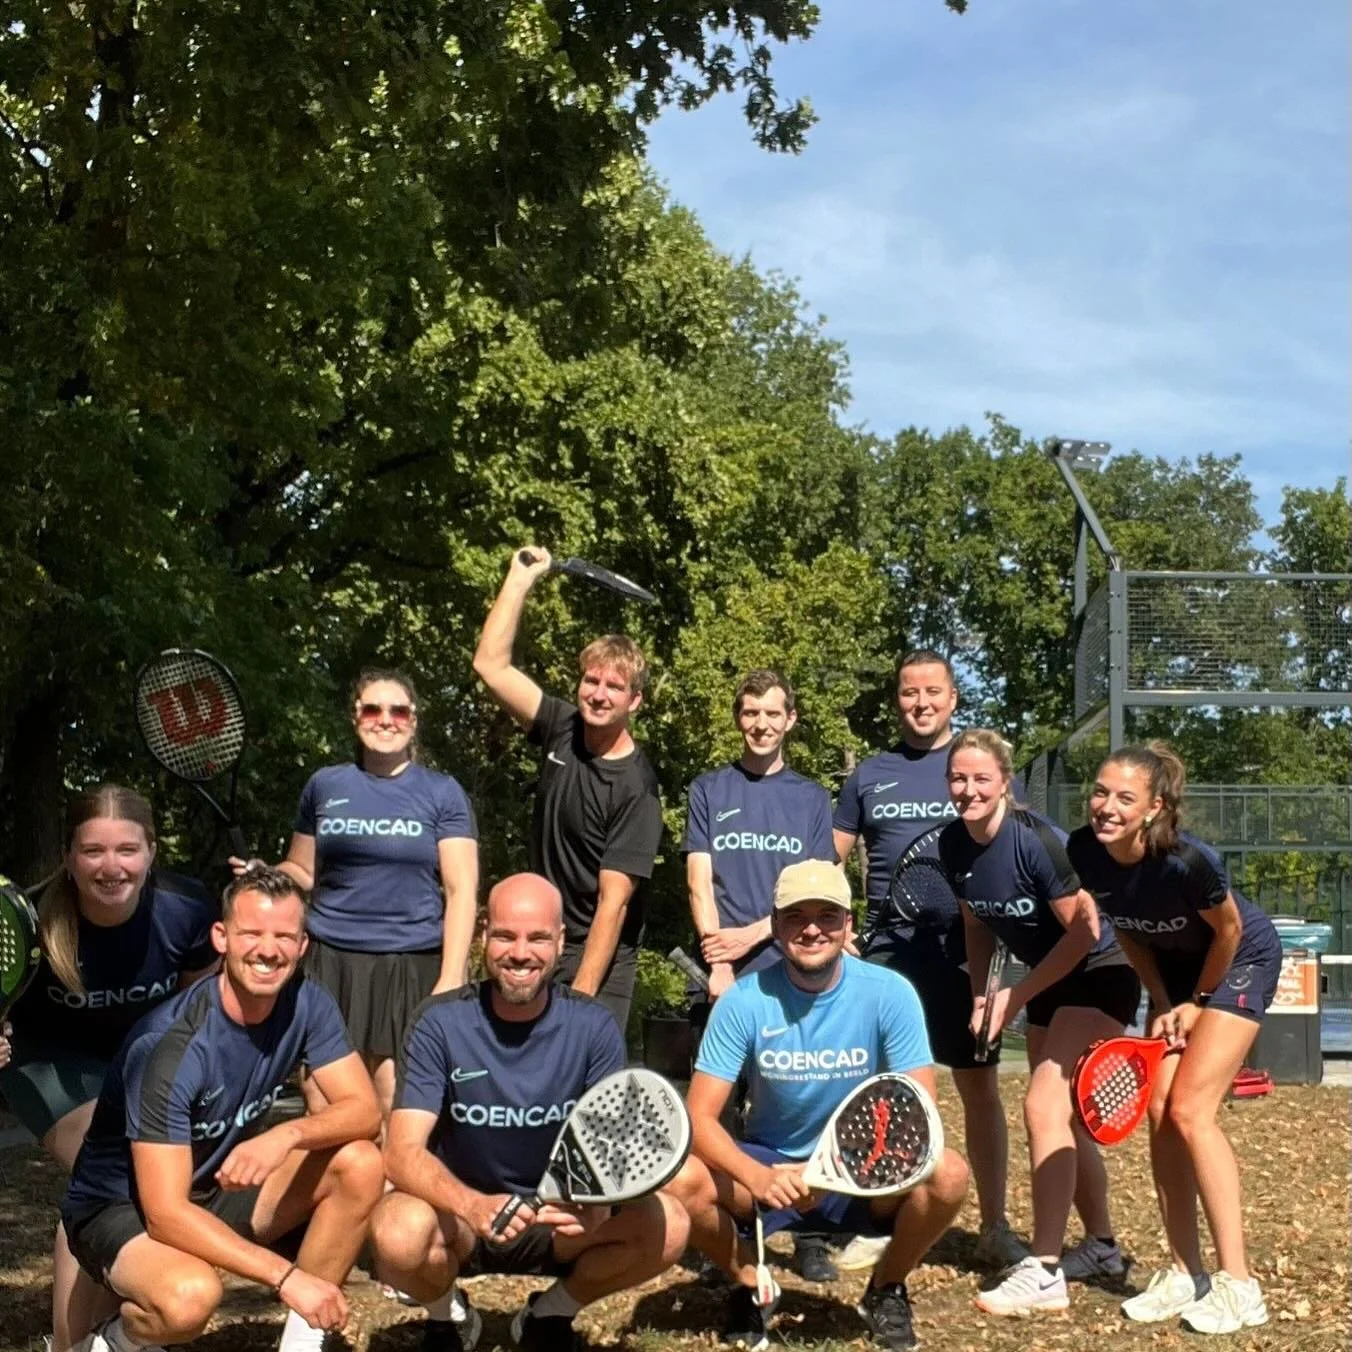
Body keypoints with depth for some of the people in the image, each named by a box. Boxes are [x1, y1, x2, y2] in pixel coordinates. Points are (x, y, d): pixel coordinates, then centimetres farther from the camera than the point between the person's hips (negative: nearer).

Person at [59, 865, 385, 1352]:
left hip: (224, 1186, 6)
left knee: (360, 1163, -15)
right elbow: (166, 1215, -32)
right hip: (121, 1208, -6)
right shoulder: (171, 1046, -30)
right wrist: (287, 1276, -35)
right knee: (191, 1296, -37)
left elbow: (365, 1110, -12)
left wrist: (290, 1134, -34)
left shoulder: (306, 1005, -12)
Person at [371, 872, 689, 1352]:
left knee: (666, 1227, -24)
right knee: (398, 1232, -35)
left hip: (559, 1222, 2)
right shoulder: (441, 1023, -16)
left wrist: (599, 1204, -36)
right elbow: (402, 1154, -23)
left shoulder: (594, 1026, -10)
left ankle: (550, 1313, 7)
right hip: (460, 1217, -2)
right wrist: (474, 1206, -43)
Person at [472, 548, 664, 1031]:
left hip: (600, 961, -5)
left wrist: (579, 995, -22)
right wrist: (521, 577, 0)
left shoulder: (635, 787, -16)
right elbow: (491, 663, 2)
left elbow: (613, 901, -18)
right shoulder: (562, 730, 0)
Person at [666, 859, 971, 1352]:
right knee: (678, 1179, -29)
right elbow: (699, 1118, -16)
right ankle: (750, 1284, 4)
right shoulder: (744, 1000, -14)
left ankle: (886, 1288, 3)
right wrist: (757, 1177, -37)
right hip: (769, 1165, 0)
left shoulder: (890, 994, -15)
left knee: (947, 1174, -30)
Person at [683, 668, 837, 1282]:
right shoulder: (709, 791, 9)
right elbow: (701, 885, 2)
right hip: (727, 977, 0)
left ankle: (811, 1239, 6)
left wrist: (752, 934, -10)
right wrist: (719, 968, -9)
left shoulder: (812, 798, 11)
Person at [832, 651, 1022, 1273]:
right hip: (889, 950, 2)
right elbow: (827, 859, 13)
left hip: (964, 947, -1)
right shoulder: (871, 773, 10)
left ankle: (994, 1227, 13)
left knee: (979, 1086, 2)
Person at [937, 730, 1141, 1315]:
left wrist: (1017, 996, -17)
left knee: (1045, 1106, -18)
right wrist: (980, 993, -4)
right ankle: (1101, 1247, 32)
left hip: (1099, 974, -8)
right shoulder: (954, 844, -7)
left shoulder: (1036, 840, -27)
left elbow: (1083, 930, -22)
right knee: (1064, 1116, 14)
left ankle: (1044, 1273, -15)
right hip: (1049, 980, 8)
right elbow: (979, 926, 9)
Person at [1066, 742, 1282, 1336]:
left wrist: (1198, 1002, -6)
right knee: (1159, 1114, -1)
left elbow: (1228, 930, -18)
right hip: (1176, 965, 6)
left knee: (1189, 1111, -14)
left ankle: (1238, 1285, -7)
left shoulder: (1186, 861, -37)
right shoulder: (1084, 851, -20)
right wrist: (1161, 1002, -4)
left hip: (1238, 960, -6)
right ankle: (1185, 1275, 9)